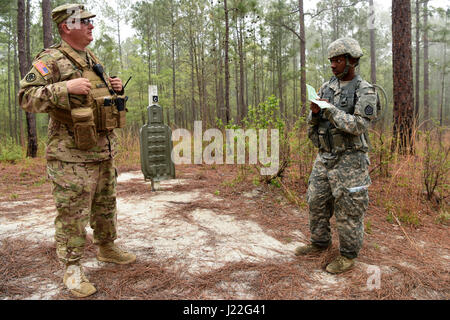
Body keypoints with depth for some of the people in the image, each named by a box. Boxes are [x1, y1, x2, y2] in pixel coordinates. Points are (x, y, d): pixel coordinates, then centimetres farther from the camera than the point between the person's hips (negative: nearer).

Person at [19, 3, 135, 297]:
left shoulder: (95, 61, 16)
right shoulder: (51, 60, -8)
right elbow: (26, 97, -16)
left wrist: (116, 89, 6)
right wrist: (66, 87, -27)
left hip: (106, 150, 8)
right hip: (73, 154, -8)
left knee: (106, 206, 18)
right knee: (72, 213, -1)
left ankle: (107, 248, 36)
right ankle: (72, 268, 13)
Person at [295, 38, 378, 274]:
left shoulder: (365, 92, -8)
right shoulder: (326, 88, 10)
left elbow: (358, 126, -19)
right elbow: (313, 121, 12)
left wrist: (330, 109, -22)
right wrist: (315, 112, -10)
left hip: (349, 159, -6)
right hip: (324, 157, 6)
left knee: (348, 209, 1)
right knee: (317, 202, 13)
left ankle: (348, 254, 18)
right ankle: (320, 243, 32)